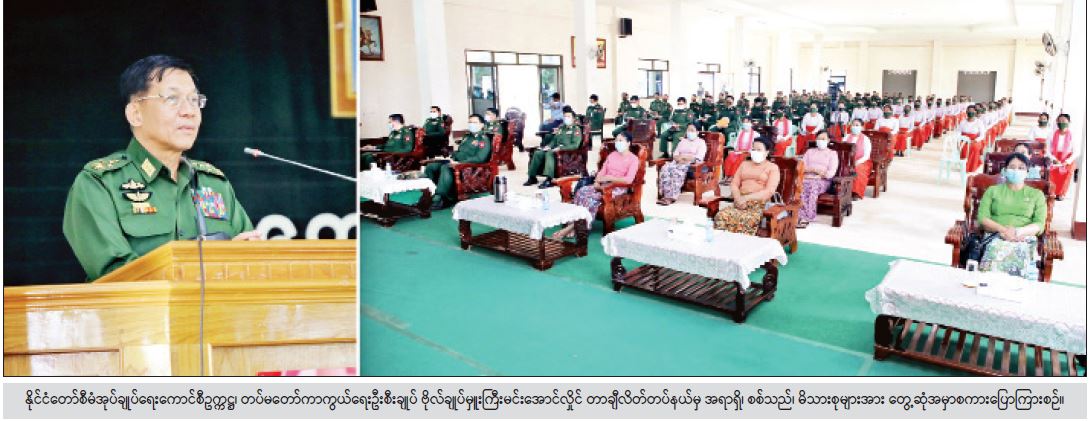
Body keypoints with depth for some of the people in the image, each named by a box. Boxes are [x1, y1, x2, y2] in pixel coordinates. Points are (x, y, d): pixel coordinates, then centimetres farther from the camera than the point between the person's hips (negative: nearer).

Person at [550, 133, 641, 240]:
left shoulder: (633, 159, -4)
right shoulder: (612, 155, 18)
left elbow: (629, 180, -17)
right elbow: (602, 171, 12)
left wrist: (609, 178, -19)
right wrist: (597, 181, -9)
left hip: (619, 187, -6)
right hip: (604, 184, 6)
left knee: (592, 197, -31)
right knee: (581, 191, -23)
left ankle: (574, 226, -29)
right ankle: (574, 221, -31)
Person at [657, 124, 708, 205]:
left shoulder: (701, 142, 7)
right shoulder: (682, 141, 26)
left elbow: (698, 158, -8)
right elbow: (675, 154, 15)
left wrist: (683, 157, -12)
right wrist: (679, 158, -8)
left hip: (692, 164, -6)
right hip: (678, 162, 6)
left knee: (676, 171, -37)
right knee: (665, 168, -27)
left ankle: (672, 196, -38)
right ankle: (665, 194, -34)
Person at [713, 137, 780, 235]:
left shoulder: (773, 167, 8)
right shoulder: (744, 164, 23)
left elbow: (769, 191, -6)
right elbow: (734, 184, 14)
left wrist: (746, 198, -16)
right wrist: (738, 199, -8)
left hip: (760, 205, -4)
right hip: (741, 203, 4)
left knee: (745, 219, -37)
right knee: (721, 215, -28)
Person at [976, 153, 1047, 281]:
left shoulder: (1036, 194, 21)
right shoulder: (992, 190, 20)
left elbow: (1039, 225, 8)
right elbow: (982, 218, 7)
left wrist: (1019, 232, -13)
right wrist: (1003, 230, -13)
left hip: (1025, 239, 1)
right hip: (996, 237, -1)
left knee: (1022, 256, -36)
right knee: (995, 255, -37)